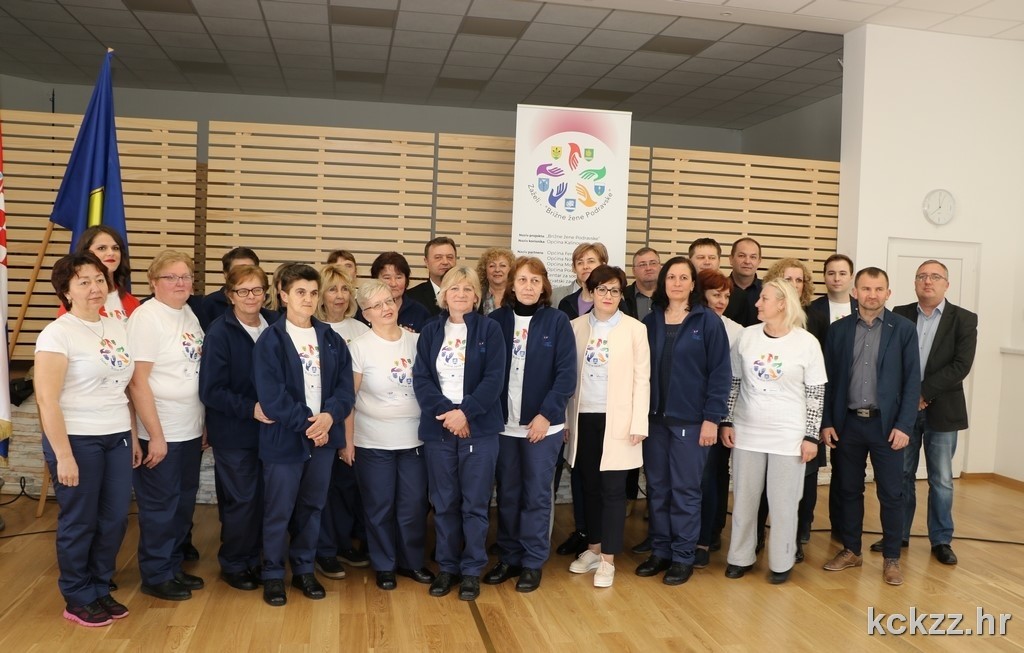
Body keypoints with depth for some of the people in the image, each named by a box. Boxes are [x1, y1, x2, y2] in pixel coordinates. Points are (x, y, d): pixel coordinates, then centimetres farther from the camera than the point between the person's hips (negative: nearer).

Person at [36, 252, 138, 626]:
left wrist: (133, 437, 14)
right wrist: (63, 455, -17)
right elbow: (46, 399, -15)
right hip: (77, 440, -6)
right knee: (79, 522, 7)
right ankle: (78, 600, 24)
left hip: (117, 439, 6)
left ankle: (100, 590, 30)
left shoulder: (117, 327, 9)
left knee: (115, 519, 11)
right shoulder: (58, 333, -11)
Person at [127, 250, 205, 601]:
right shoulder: (146, 318, -15)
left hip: (191, 431, 8)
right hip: (161, 434, -7)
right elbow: (137, 381, -18)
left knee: (183, 503, 16)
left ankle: (174, 566, 31)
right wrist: (155, 435, -18)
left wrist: (204, 423, 12)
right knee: (160, 506, 5)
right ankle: (156, 576, 20)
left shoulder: (190, 316, 9)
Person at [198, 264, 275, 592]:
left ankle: (254, 559, 29)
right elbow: (211, 391, -14)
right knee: (240, 501, 4)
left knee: (262, 498, 11)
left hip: (268, 428, 4)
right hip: (233, 433, -4)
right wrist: (250, 409, -22)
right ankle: (233, 565, 24)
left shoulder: (275, 325, 0)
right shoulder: (219, 332, -12)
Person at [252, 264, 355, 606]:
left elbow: (345, 387, 2)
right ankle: (273, 574, 21)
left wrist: (329, 417, -15)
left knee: (312, 508, 14)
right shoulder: (270, 341, -7)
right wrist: (306, 423, -16)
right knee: (278, 511, 5)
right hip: (284, 439, -4)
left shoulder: (332, 340, 7)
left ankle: (304, 569, 28)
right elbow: (271, 396, -14)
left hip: (323, 437, 4)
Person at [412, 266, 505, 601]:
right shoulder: (430, 332, 8)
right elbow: (421, 379, 0)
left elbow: (494, 378, -8)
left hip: (479, 428, -2)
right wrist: (445, 413, -14)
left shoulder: (489, 329, 0)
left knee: (475, 503, 3)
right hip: (438, 427, 2)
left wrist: (465, 412, -17)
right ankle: (447, 567, 22)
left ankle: (472, 570, 16)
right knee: (444, 503, 9)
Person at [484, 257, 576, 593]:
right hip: (503, 422, 2)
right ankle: (508, 558, 24)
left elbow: (567, 374, -6)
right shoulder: (496, 320, 3)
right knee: (507, 494, 11)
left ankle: (533, 562, 18)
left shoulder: (557, 321, -3)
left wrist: (545, 414, -13)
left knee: (536, 494, 6)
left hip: (543, 422, -2)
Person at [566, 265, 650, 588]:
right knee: (589, 486, 12)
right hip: (583, 417, 3)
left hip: (616, 419, -3)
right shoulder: (576, 326, 5)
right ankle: (593, 548, 26)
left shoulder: (635, 329, -3)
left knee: (613, 489, 1)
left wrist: (638, 423, -9)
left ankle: (608, 560, 9)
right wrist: (566, 417, 3)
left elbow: (642, 379, -4)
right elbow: (569, 374, 6)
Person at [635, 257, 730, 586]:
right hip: (654, 417, 4)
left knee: (685, 489, 3)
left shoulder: (708, 321, -4)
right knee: (657, 487, 10)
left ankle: (684, 556, 16)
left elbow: (720, 373, -6)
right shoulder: (650, 321, 8)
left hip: (690, 419, -4)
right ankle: (660, 550, 23)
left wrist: (712, 418, -11)